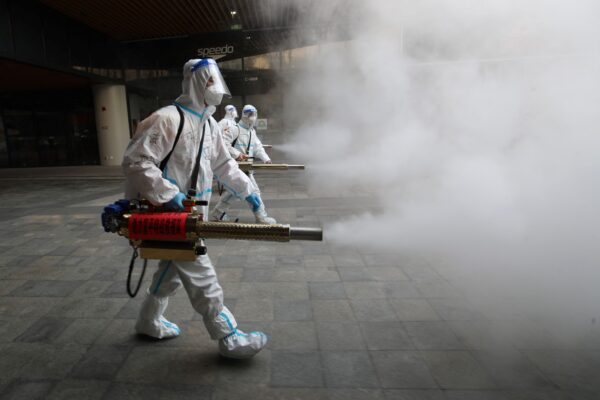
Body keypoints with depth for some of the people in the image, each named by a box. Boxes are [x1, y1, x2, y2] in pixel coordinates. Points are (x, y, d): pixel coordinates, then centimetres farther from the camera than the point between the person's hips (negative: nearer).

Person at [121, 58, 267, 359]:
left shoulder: (209, 124, 11)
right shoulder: (167, 119, -18)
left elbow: (223, 163, 19)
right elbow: (135, 161, -22)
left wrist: (247, 189, 14)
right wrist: (169, 195, -27)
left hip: (189, 213, 9)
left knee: (173, 269, 22)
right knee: (201, 277, -5)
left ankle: (149, 321, 43)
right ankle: (229, 338, 7)